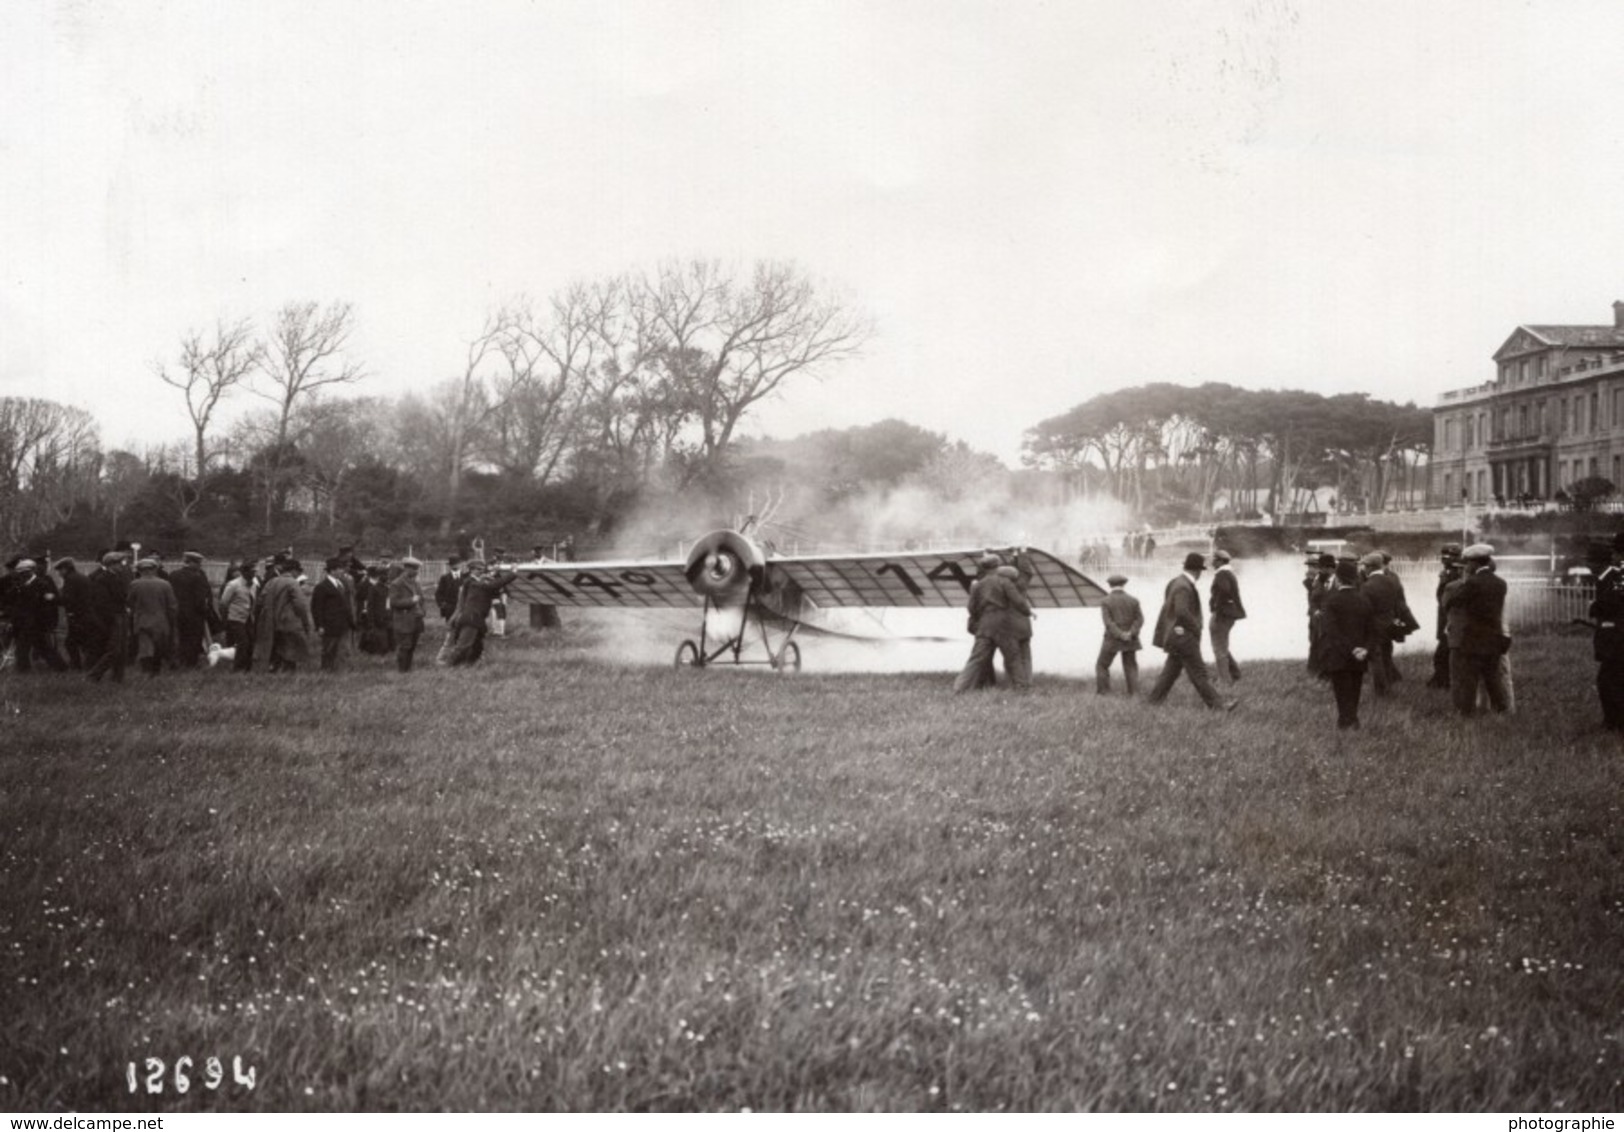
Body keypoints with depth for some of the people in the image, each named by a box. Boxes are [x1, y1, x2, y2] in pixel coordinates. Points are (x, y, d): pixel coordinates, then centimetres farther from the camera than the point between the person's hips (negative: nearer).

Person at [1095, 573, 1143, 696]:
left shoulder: (1106, 602, -6)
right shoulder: (1133, 600, 2)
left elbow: (1108, 622, -17)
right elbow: (1139, 619, -6)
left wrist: (1121, 635, -19)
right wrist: (1130, 634, -15)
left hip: (1112, 640, -3)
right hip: (1130, 640, 3)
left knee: (1102, 665, 10)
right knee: (1131, 667, 11)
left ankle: (1102, 694, 4)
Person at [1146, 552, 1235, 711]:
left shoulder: (1176, 582, 11)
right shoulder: (1183, 587, -20)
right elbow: (1182, 612, -31)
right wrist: (1196, 628, -18)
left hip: (1175, 636, 10)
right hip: (1183, 636, -10)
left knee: (1171, 669, 15)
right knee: (1198, 672, -5)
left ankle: (1154, 699, 18)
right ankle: (1216, 703, -2)